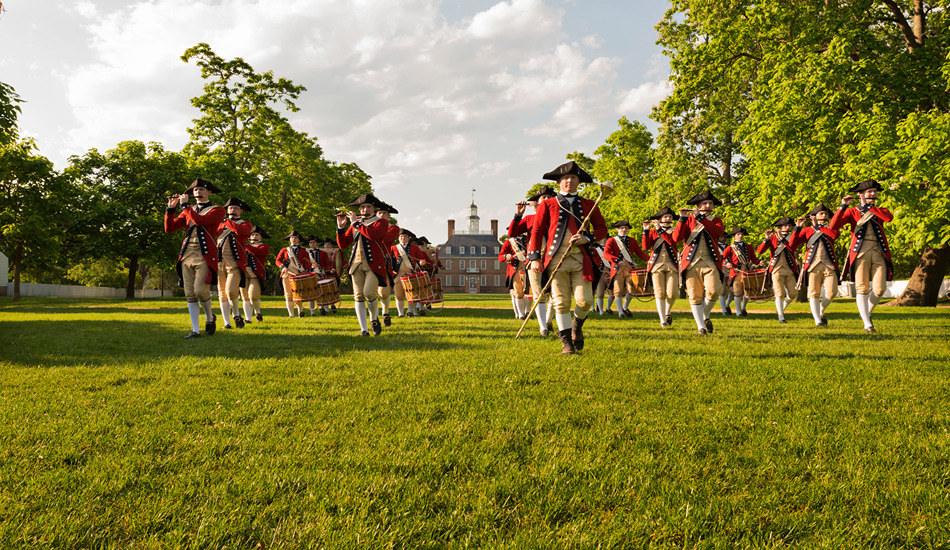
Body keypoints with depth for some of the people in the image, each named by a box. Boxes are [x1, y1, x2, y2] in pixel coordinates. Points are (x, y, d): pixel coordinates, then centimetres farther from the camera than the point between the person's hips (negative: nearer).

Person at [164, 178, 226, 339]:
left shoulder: (217, 210, 3)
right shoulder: (188, 211, 20)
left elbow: (200, 221, -16)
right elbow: (169, 228, 11)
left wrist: (184, 205, -6)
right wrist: (171, 208, 2)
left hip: (205, 256, -5)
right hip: (187, 256, 5)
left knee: (200, 291, -17)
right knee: (190, 295, 0)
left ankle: (209, 317, 11)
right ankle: (195, 330, 5)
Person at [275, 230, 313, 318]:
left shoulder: (303, 250, 15)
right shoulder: (284, 250, 18)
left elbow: (307, 262, 7)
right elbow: (278, 260, 10)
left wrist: (305, 270, -12)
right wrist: (283, 267, -11)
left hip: (299, 275, -1)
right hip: (287, 274, 2)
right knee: (288, 295, -1)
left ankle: (300, 312, 11)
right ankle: (291, 315, 3)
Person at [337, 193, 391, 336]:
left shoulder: (381, 222, 2)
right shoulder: (354, 225, 18)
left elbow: (372, 235, -20)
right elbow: (343, 244, 13)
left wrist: (355, 222, -12)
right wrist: (340, 227, -1)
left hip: (374, 264, -4)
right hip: (357, 264, 4)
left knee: (369, 293, -19)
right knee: (359, 296, -5)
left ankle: (374, 319, 9)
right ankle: (363, 330, -2)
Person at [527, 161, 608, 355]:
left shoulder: (588, 205, 13)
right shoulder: (547, 205, 8)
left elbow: (602, 229, 14)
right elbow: (536, 232, 6)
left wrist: (587, 238, -7)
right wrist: (535, 258, -3)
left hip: (581, 259, 1)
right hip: (556, 259, -1)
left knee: (585, 300, -7)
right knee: (561, 302, -3)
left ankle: (577, 324, 25)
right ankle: (566, 340, 11)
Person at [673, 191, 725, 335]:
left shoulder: (716, 220, 17)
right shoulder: (689, 220, 13)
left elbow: (718, 231, -9)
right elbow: (676, 238, -2)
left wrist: (701, 218, -15)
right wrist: (682, 219, -13)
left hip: (710, 262, 1)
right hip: (691, 263, 0)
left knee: (713, 291, -17)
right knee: (695, 296, -5)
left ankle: (705, 317, 8)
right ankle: (701, 327, 4)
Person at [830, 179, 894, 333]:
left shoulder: (881, 211, 17)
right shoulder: (852, 212, 10)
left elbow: (889, 218, -9)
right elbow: (833, 226, -5)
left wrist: (869, 206, -4)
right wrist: (843, 206, -11)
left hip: (879, 253, 3)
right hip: (860, 253, -2)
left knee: (880, 288, -6)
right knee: (862, 288, -8)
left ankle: (867, 312, 21)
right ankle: (867, 324, -5)